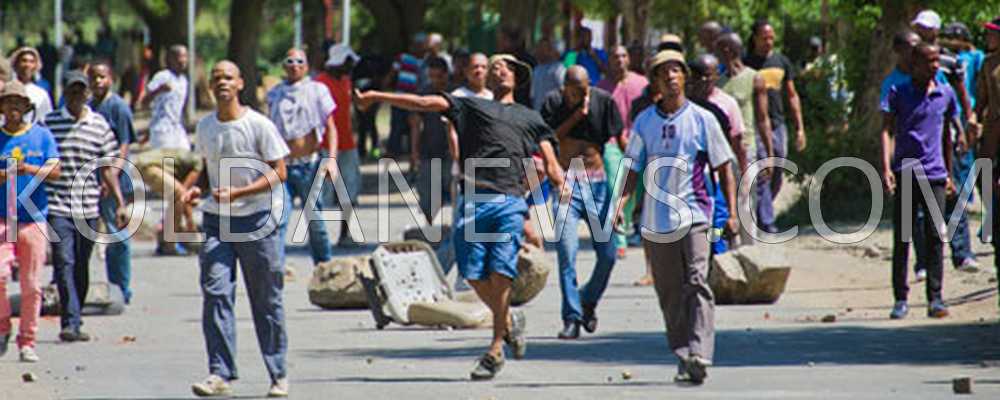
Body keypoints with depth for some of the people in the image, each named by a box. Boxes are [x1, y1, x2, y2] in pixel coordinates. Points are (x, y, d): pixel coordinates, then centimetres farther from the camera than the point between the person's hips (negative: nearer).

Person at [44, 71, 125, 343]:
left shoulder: (100, 126, 7)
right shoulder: (49, 123, 3)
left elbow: (107, 168, 11)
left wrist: (120, 203, 5)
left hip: (88, 208, 2)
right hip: (57, 207, -2)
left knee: (81, 267, 9)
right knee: (64, 263, -12)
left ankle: (73, 321, 20)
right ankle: (70, 323, -16)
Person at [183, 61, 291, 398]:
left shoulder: (258, 125, -6)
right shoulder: (204, 127, 10)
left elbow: (279, 172, -8)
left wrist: (238, 192, -19)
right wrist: (195, 189, 3)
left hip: (257, 220, -4)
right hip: (217, 220, 4)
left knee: (267, 300, 4)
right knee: (215, 293, -11)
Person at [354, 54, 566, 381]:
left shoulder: (529, 118, 27)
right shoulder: (470, 106, 25)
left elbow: (550, 162, 19)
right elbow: (424, 103, 18)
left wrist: (561, 183, -2)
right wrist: (377, 96, 10)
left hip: (510, 203, -1)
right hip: (474, 200, 1)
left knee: (500, 274, -13)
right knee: (474, 275, -5)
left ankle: (495, 350, -5)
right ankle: (508, 321, 22)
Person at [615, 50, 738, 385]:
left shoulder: (701, 119, 2)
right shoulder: (644, 121, 9)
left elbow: (724, 168, 5)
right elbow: (633, 169, 12)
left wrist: (731, 213, -2)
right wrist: (622, 202, -5)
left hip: (693, 215, -3)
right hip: (655, 219, 3)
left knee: (697, 284, -18)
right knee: (669, 294, 7)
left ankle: (700, 355, -27)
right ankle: (683, 357, 17)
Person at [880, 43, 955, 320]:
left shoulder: (945, 94, 11)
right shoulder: (898, 94, 2)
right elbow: (887, 130, -4)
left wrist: (948, 174, 21)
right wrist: (886, 168, -16)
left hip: (935, 175, 2)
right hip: (905, 174, -2)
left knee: (935, 236, -3)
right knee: (901, 239, 1)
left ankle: (935, 298, 1)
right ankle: (900, 299, 6)